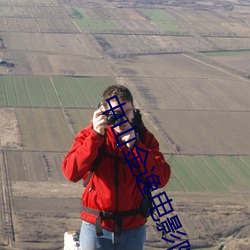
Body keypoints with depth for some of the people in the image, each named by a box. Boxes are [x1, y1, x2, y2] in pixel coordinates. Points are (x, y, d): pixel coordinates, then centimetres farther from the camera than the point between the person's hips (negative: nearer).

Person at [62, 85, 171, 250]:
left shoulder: (144, 138, -1)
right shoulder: (89, 135, -5)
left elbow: (162, 178, -14)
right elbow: (71, 172, -20)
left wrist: (134, 145, -21)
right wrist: (96, 136, -25)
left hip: (133, 228, 1)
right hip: (97, 227, -1)